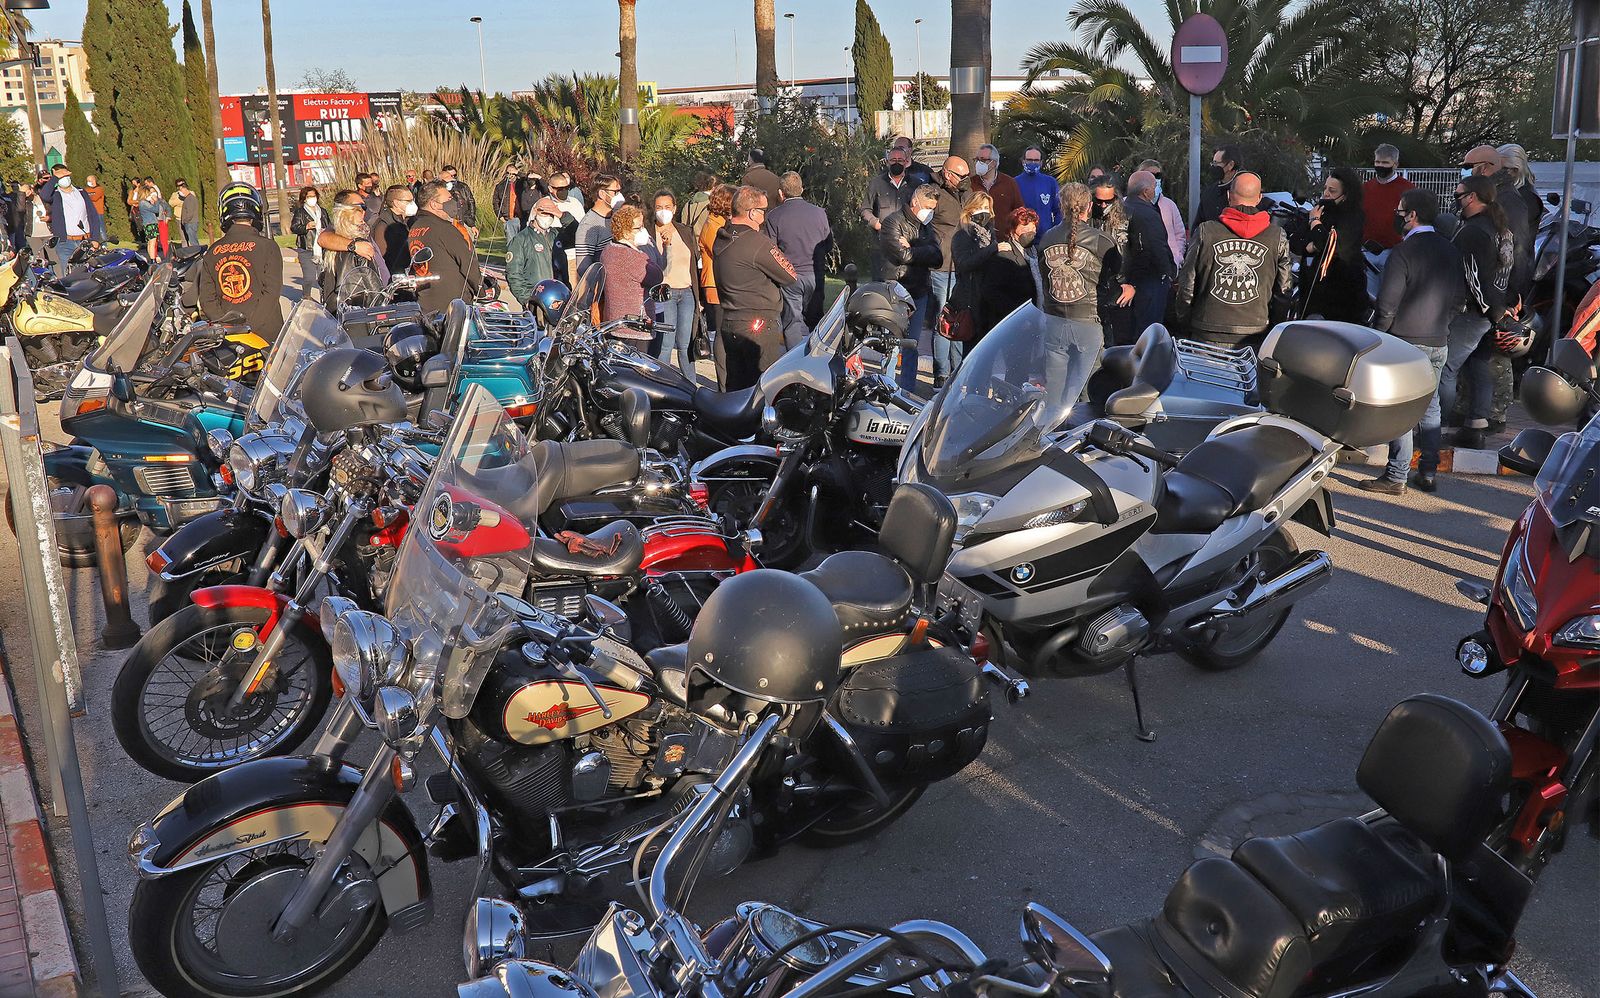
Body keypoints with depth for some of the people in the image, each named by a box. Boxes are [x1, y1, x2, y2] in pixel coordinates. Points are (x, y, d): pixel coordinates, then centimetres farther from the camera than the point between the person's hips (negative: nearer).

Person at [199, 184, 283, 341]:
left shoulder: (212, 251, 6)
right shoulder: (267, 246, -7)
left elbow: (206, 297, 4)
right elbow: (272, 290, -13)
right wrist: (252, 324, -11)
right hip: (264, 331, -4)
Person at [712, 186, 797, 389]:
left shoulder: (720, 240, 9)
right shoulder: (758, 242, -17)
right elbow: (789, 276, -10)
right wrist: (777, 253, 4)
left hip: (727, 323, 8)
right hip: (759, 326, -8)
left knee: (736, 388, 14)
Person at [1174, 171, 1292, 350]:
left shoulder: (1205, 231, -4)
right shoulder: (1277, 236, 0)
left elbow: (1187, 284, 1)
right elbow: (1283, 286, 8)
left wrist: (1184, 318, 15)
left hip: (1207, 335, -1)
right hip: (1254, 335, 1)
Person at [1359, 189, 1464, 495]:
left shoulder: (1404, 252, -15)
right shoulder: (1452, 251, 9)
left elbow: (1387, 303, -16)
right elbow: (1459, 298, 14)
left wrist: (1377, 333, -3)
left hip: (1406, 341, -7)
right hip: (1439, 342, 7)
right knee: (1429, 406, 14)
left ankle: (1396, 477, 0)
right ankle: (1428, 473, 18)